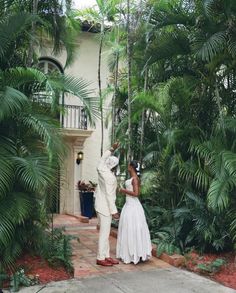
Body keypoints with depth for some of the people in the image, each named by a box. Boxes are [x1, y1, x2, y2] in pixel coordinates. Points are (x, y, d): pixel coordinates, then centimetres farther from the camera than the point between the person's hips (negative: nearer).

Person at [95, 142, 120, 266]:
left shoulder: (101, 169, -1)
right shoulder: (110, 177, -21)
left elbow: (103, 159, 20)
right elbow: (109, 195, -22)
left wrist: (112, 149, 20)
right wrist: (114, 211, -18)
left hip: (101, 206, 9)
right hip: (105, 208, -9)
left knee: (105, 232, 13)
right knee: (104, 233, -3)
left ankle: (106, 256, 19)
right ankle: (100, 258, 2)